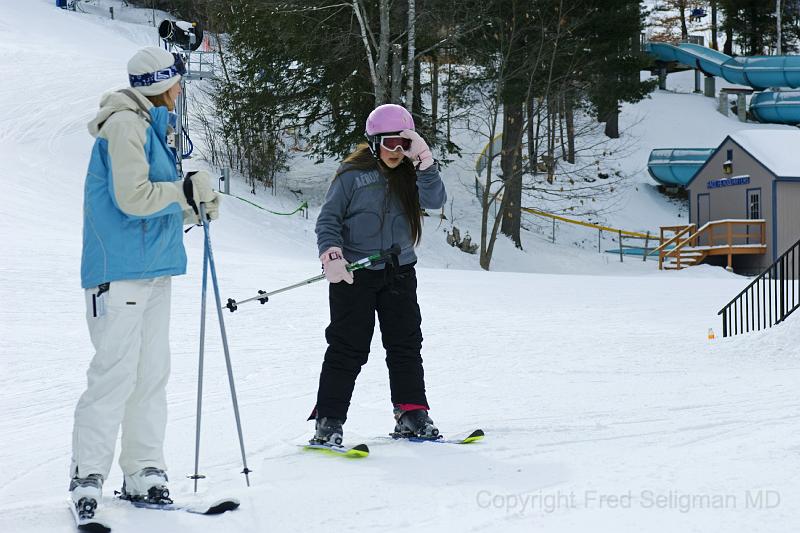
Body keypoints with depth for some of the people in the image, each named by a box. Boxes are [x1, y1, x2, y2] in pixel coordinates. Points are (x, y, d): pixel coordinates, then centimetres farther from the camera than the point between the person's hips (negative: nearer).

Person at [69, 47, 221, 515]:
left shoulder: (151, 125, 20)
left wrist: (195, 210, 11)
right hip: (120, 269, -10)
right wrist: (185, 190, -10)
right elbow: (132, 197, -19)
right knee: (116, 372, -11)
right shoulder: (126, 124, -11)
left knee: (152, 372, 8)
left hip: (152, 267, 10)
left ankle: (143, 472, 13)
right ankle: (88, 474, -5)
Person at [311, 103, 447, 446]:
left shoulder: (410, 174, 7)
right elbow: (328, 218, -4)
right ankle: (328, 421, 1)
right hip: (355, 274, -4)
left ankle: (412, 415, 13)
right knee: (348, 347, -5)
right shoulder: (353, 173, -3)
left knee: (406, 344, 5)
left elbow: (435, 201, -10)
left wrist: (423, 161, -20)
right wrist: (331, 254, -19)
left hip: (400, 272, 4)